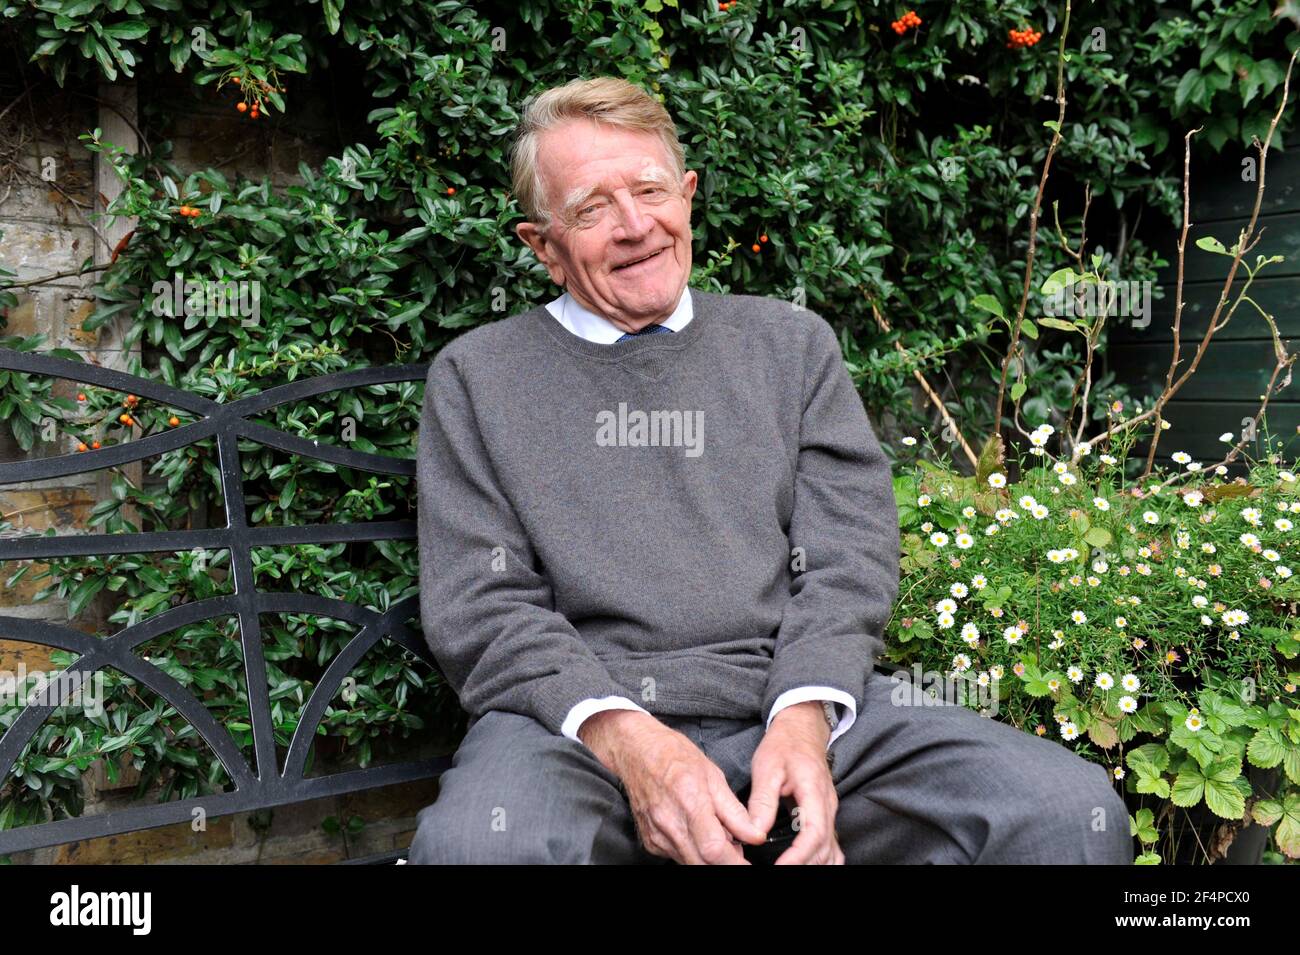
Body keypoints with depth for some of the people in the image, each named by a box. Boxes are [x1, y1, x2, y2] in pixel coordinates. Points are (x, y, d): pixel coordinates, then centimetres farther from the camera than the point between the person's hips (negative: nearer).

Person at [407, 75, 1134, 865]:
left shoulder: (792, 342, 17)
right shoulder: (475, 376, 11)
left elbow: (848, 555, 7)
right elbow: (479, 606, 1)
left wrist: (803, 718, -12)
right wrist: (624, 738, -16)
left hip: (801, 700, 3)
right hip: (579, 716, -2)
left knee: (1068, 809, -20)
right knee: (479, 841, -37)